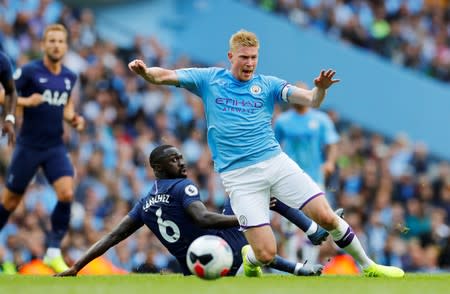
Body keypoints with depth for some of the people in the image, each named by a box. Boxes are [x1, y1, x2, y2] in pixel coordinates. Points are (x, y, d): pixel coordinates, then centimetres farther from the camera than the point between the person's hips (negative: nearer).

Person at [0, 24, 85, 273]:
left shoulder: (69, 77, 7)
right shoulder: (29, 71, -9)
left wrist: (73, 118, 3)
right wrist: (26, 101, -27)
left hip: (55, 147, 4)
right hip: (28, 146, -4)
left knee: (66, 194, -17)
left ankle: (53, 252, -8)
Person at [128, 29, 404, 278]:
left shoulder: (268, 84, 7)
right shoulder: (209, 79, 6)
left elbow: (311, 100, -5)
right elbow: (164, 76, -2)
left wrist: (320, 89, -28)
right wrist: (145, 71, -24)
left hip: (276, 162, 2)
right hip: (238, 175, -2)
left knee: (327, 217, -9)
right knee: (266, 253, -12)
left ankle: (368, 266, 13)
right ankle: (249, 262, 26)